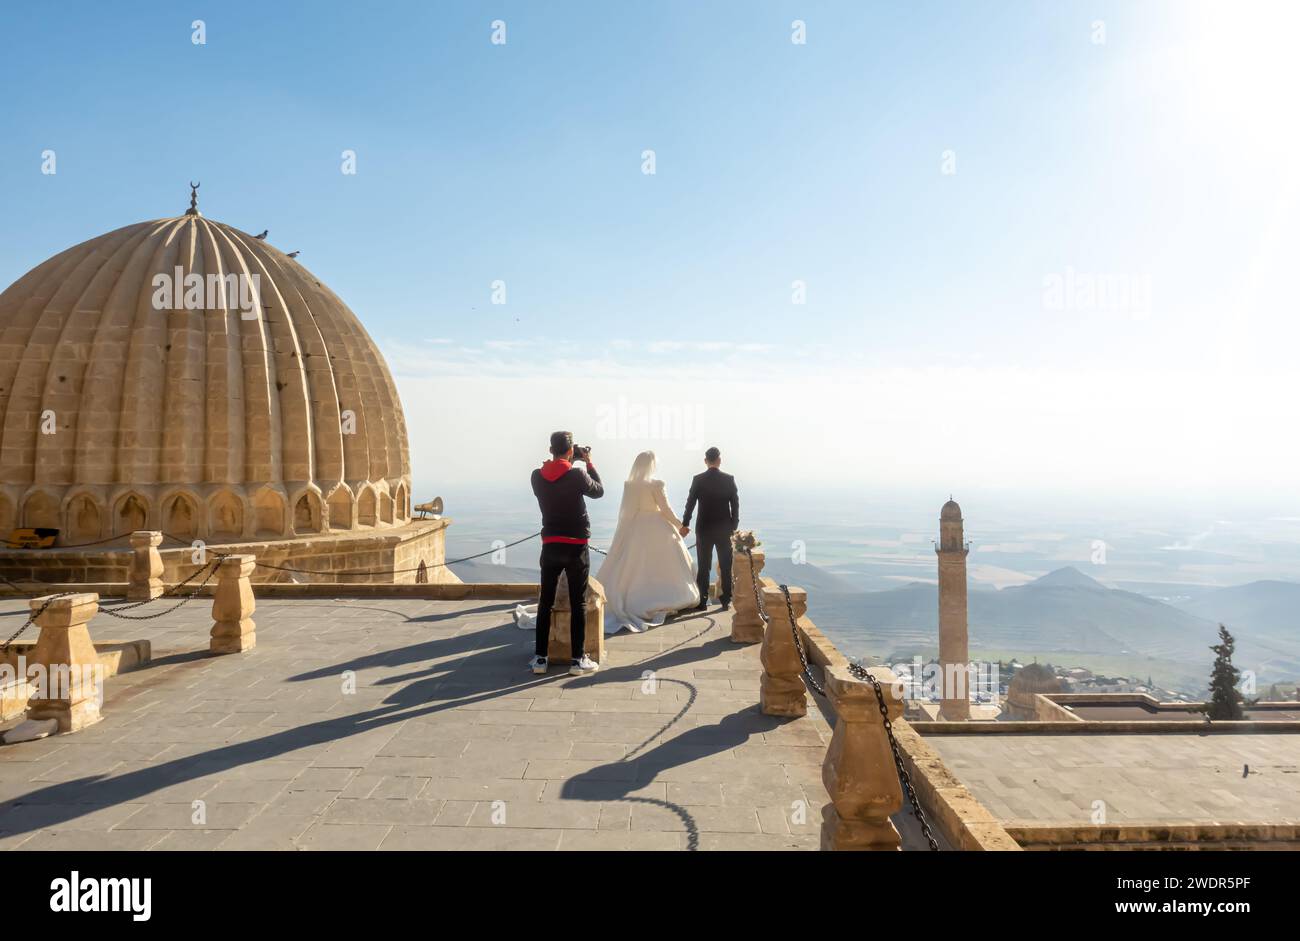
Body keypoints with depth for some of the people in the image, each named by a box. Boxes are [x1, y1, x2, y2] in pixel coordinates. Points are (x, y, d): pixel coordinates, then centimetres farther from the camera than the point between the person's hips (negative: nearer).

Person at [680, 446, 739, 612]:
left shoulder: (698, 479, -7)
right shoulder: (729, 479, -4)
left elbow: (690, 503, -4)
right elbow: (735, 504, -2)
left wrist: (685, 524, 6)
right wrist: (734, 526, 7)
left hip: (704, 528, -1)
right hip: (724, 528, 1)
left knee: (704, 566, 5)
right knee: (726, 566, 10)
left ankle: (702, 601, 7)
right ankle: (726, 600, 14)